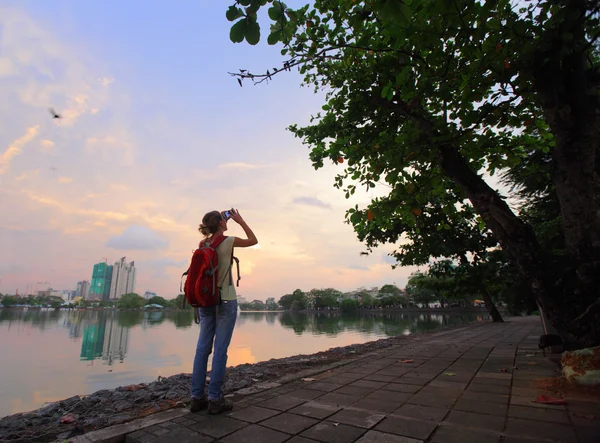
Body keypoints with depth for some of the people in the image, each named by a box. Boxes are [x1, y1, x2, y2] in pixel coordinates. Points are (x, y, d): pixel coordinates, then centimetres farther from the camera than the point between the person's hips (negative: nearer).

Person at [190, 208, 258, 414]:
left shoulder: (203, 244, 5)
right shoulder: (228, 241, -10)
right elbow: (253, 240, 3)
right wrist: (240, 220, 8)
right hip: (225, 301, -6)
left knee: (203, 348, 10)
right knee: (220, 349, 1)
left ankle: (197, 397, 17)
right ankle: (215, 399, 9)